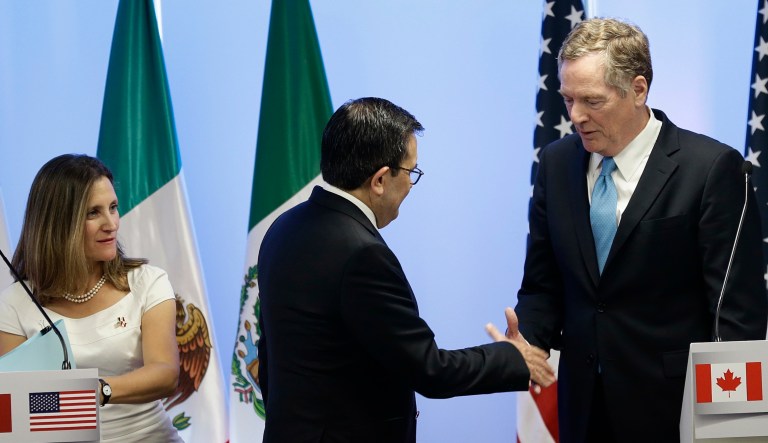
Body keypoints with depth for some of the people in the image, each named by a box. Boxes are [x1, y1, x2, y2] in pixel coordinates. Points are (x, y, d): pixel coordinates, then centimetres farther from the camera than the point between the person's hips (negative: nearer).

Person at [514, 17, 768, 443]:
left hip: (672, 406, -4)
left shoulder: (710, 167, -12)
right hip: (583, 405, 4)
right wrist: (526, 345, -11)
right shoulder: (556, 163, 3)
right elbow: (543, 287, 8)